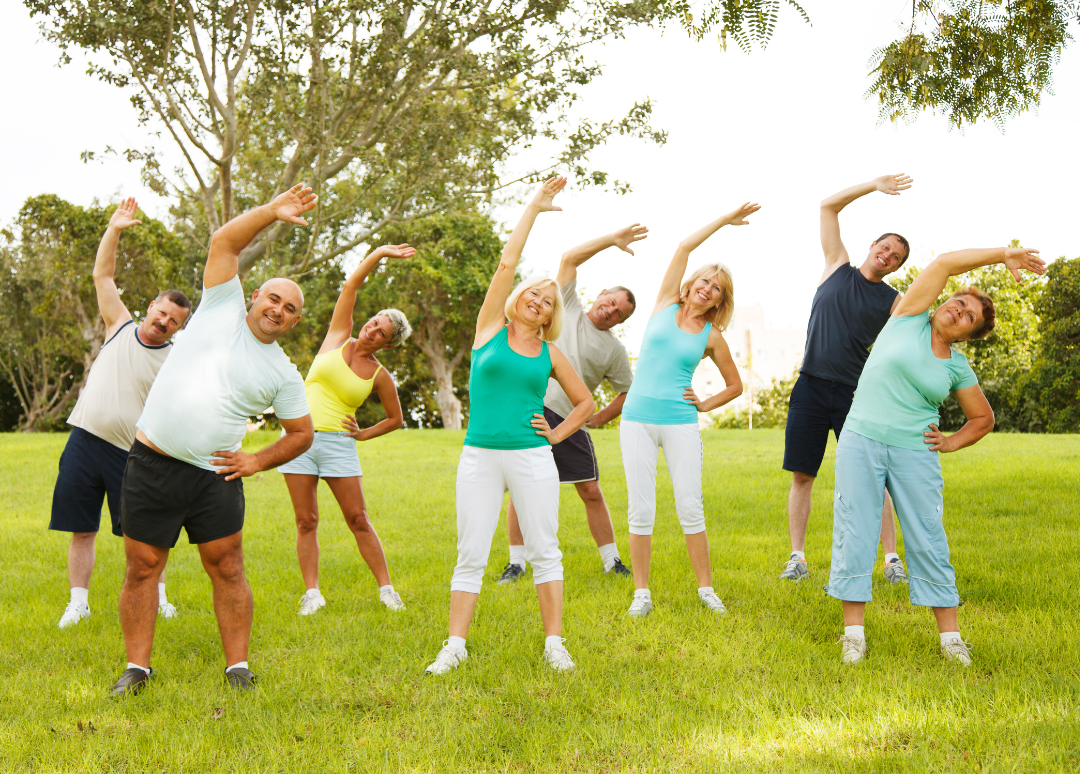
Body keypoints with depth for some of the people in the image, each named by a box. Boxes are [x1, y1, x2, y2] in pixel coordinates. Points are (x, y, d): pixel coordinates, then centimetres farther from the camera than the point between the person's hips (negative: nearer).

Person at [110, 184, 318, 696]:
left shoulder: (284, 374, 5)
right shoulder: (222, 309, 3)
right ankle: (137, 668, 14)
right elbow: (224, 242, -5)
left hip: (214, 476, 1)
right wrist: (273, 212, -15)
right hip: (151, 465, -1)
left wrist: (257, 462, -1)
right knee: (142, 568, 3)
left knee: (227, 570, 0)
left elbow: (301, 433, 13)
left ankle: (237, 667, 10)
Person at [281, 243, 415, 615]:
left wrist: (364, 434, 2)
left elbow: (395, 419, 15)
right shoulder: (339, 338, 5)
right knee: (306, 520, 1)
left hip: (338, 444, -1)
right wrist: (380, 253, -5)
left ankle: (386, 588, 8)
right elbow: (351, 286, 0)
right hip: (300, 437, 1)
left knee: (358, 519, 0)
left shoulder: (379, 375, 4)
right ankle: (312, 592, 7)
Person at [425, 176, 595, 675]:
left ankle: (554, 643, 12)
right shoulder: (490, 330, 5)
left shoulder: (550, 354, 9)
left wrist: (557, 434, 6)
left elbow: (585, 402, 21)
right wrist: (533, 209, 2)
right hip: (479, 457, -1)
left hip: (532, 459, 1)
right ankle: (455, 646, 8)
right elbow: (506, 264, -1)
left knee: (545, 552, 4)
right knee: (470, 555, 1)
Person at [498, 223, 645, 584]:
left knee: (591, 491, 2)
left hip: (568, 421, 1)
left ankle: (612, 560, 14)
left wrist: (600, 418, 6)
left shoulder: (614, 350, 12)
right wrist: (613, 239, -6)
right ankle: (517, 561, 10)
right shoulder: (568, 308, 11)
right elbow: (569, 259, 2)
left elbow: (629, 392, 18)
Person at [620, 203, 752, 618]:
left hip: (681, 424, 0)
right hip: (637, 419, 0)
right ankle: (641, 593, 8)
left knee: (691, 509, -1)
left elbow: (735, 385, 18)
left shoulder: (712, 336, 7)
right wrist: (725, 219, 5)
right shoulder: (666, 304, 7)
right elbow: (684, 247, 1)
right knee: (640, 510, 0)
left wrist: (705, 404, 5)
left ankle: (706, 589, 12)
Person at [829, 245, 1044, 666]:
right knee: (855, 533, -1)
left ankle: (950, 635, 11)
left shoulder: (958, 369, 8)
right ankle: (853, 632, 7)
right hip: (860, 441, -2)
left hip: (915, 453, 2)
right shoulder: (909, 318, 2)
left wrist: (952, 443, 4)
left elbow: (983, 418, 21)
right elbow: (945, 263, -5)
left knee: (928, 539, 2)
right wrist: (1004, 253, -5)